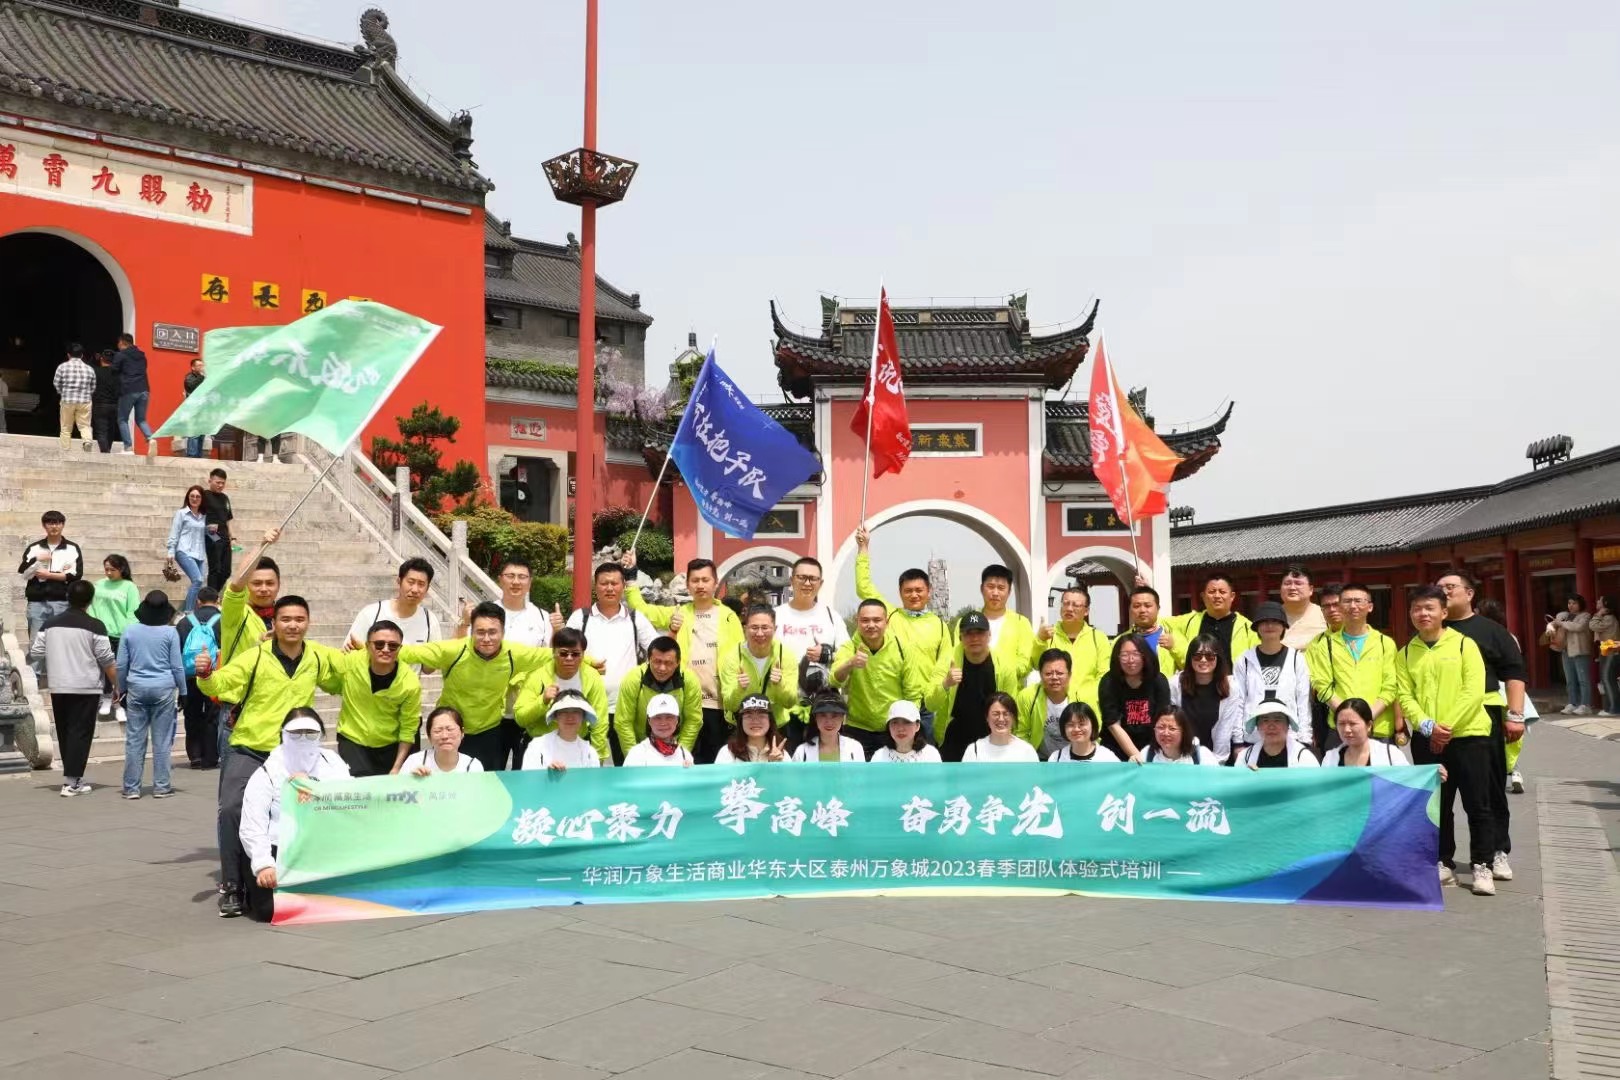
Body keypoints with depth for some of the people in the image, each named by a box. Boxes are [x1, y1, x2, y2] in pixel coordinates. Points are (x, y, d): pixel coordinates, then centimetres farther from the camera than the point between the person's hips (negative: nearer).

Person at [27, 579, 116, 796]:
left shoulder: (50, 624, 3)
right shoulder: (94, 626, -9)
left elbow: (34, 655, 7)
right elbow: (107, 661, -8)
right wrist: (117, 684, 2)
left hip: (58, 687, 4)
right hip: (86, 688, -4)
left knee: (64, 733, 15)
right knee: (80, 733, -1)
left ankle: (73, 776, 21)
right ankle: (71, 782, -5)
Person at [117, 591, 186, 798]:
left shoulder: (130, 631, 2)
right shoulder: (169, 632, -4)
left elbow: (121, 666, 5)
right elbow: (177, 667, -1)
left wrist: (122, 690, 16)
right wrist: (183, 692, 8)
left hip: (136, 688, 2)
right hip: (163, 689, -2)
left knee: (134, 740, 5)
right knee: (162, 740, 3)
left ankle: (131, 787, 8)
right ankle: (161, 786, 6)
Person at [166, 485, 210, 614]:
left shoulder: (204, 516, 16)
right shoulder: (181, 513, 4)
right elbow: (174, 534, 1)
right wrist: (171, 552, -6)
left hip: (200, 554, 6)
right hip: (185, 552, -6)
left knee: (199, 583, -1)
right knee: (198, 580, -21)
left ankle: (182, 611, 11)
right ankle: (188, 613, -16)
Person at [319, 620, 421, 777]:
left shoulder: (411, 683, -20)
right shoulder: (349, 662, -20)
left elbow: (408, 729, -10)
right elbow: (327, 683, 3)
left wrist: (397, 768, -10)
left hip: (391, 747, 0)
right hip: (352, 742, 0)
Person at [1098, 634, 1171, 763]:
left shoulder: (1158, 681, -3)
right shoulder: (1108, 683, -9)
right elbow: (1114, 726, -12)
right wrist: (1136, 755, -20)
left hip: (1151, 750, 1)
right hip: (1118, 752, -1)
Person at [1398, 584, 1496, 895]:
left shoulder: (1464, 644, -1)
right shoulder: (1406, 654, 9)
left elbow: (1474, 692, -9)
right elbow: (1405, 696, 2)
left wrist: (1448, 726, -15)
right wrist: (1427, 726, -14)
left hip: (1468, 735, -3)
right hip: (1427, 740, 3)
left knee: (1477, 805, 0)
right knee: (1437, 806, 10)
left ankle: (1482, 866, 9)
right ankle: (1444, 864, 19)